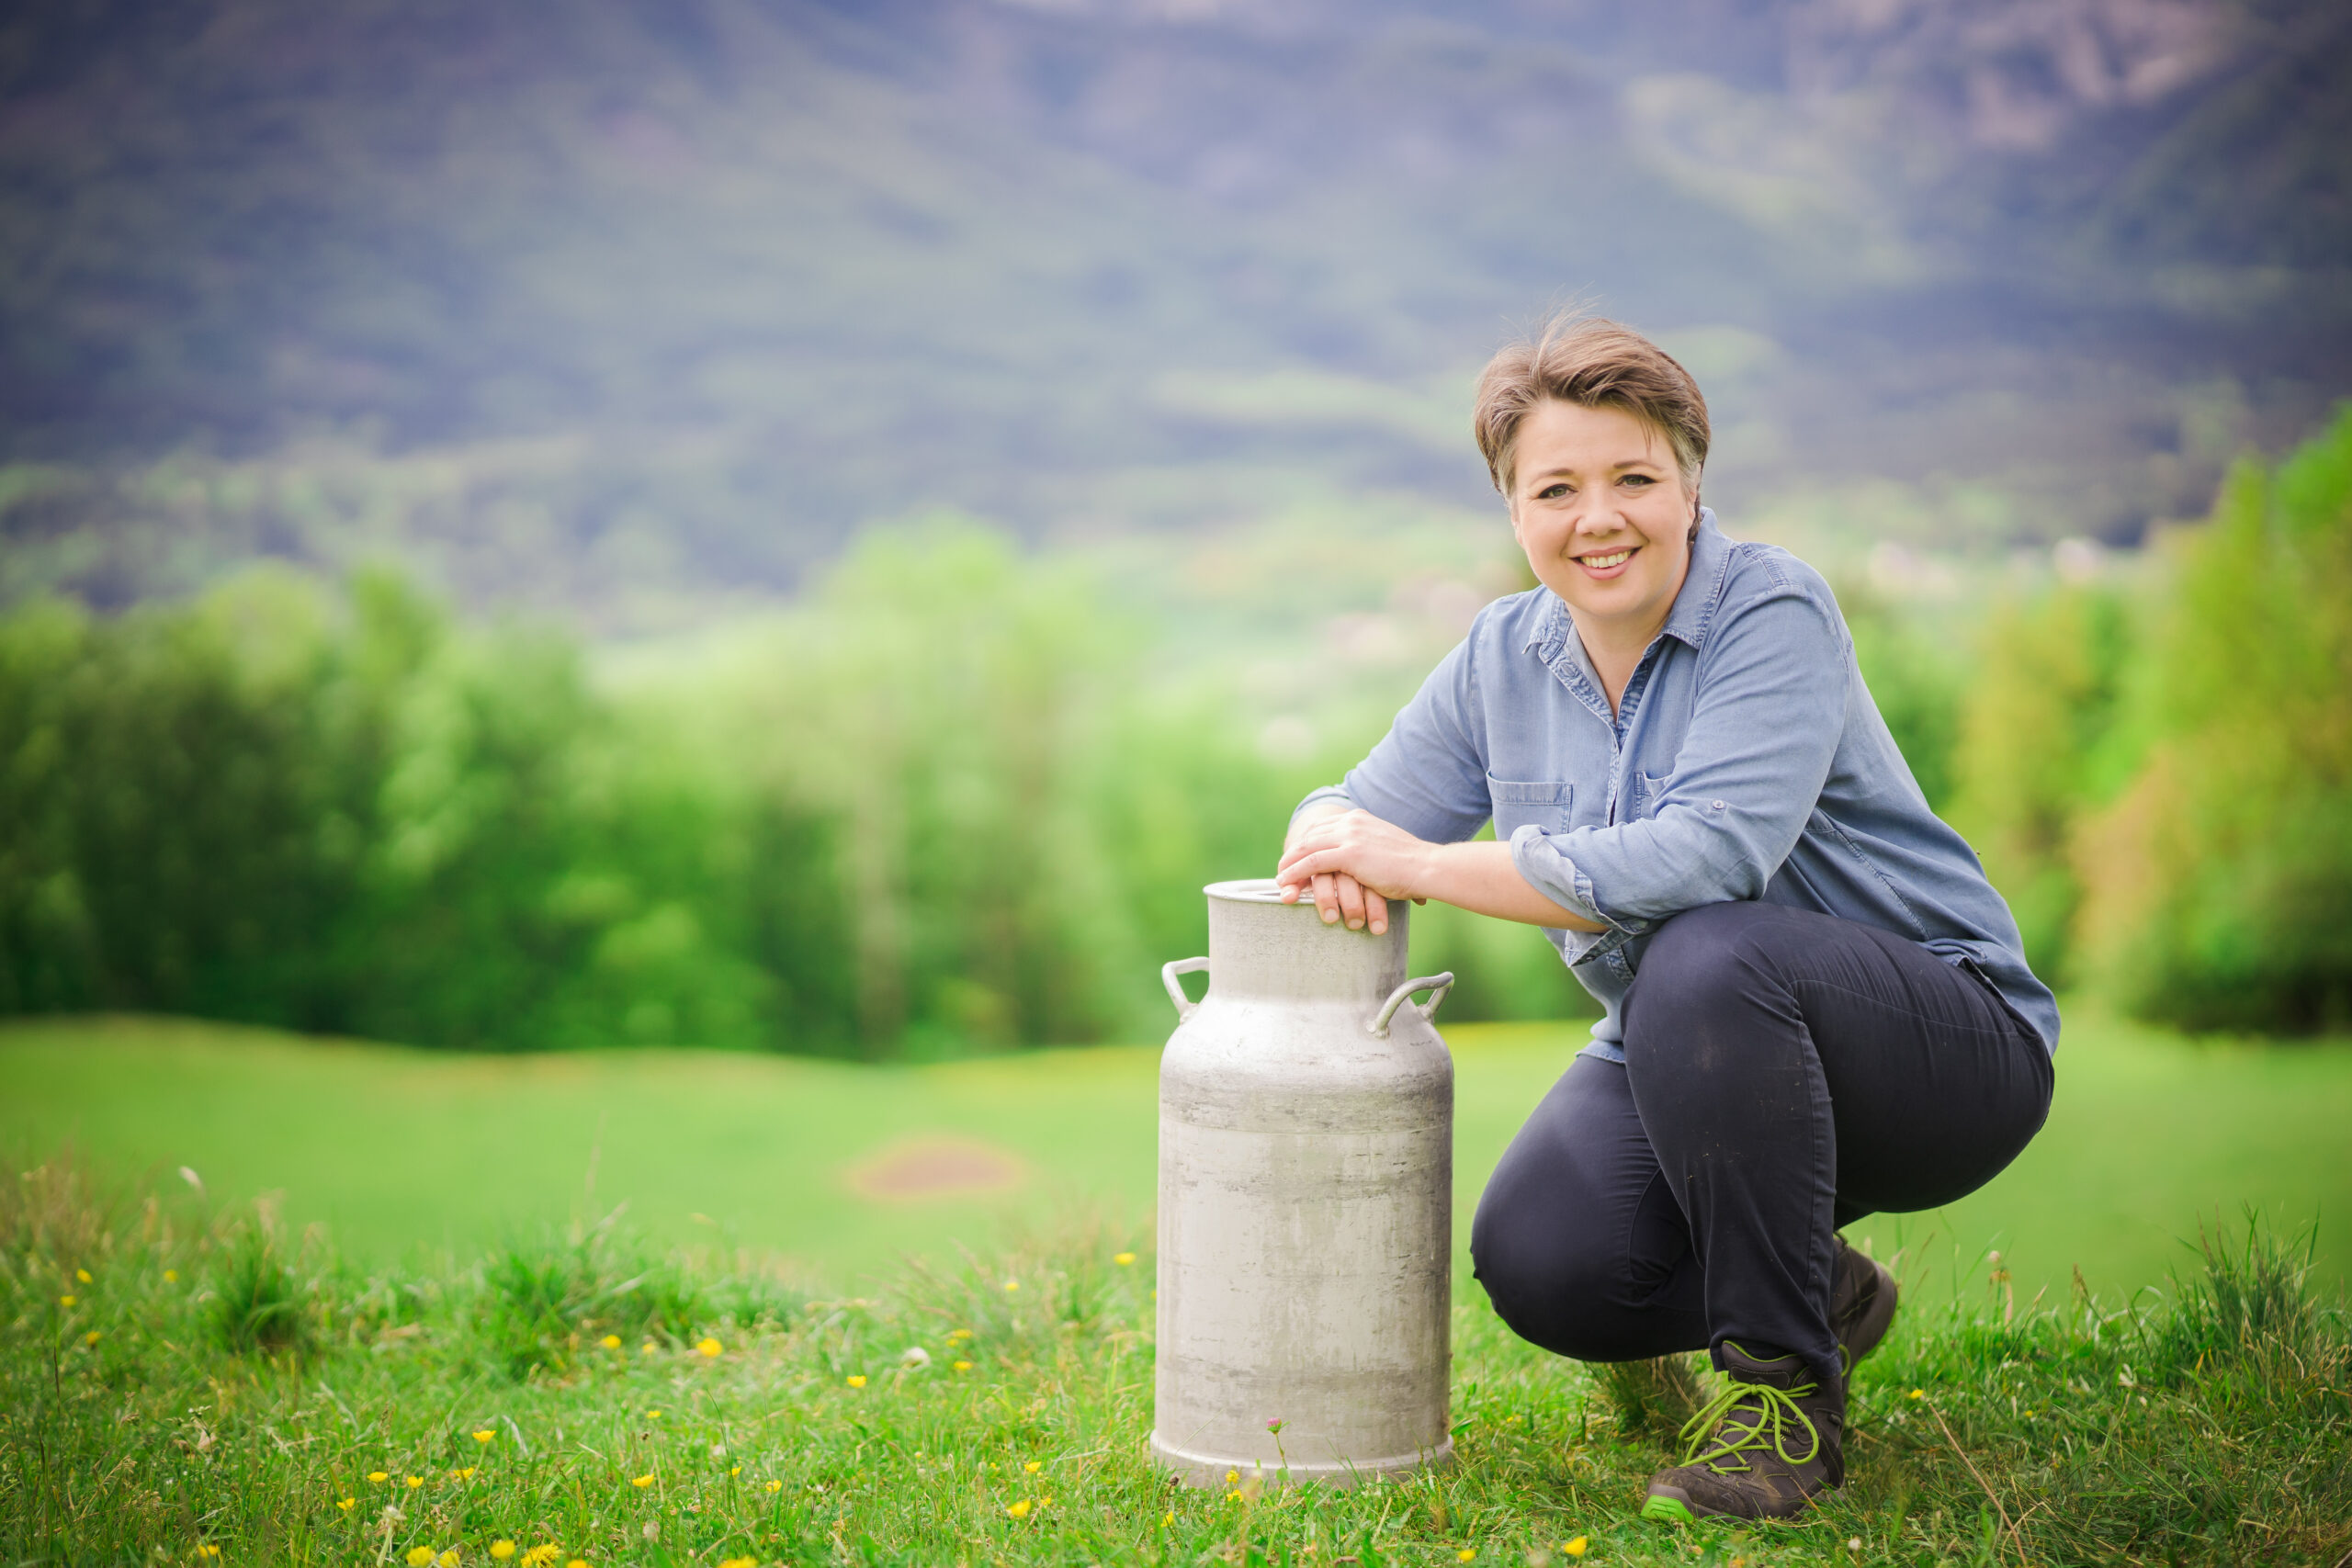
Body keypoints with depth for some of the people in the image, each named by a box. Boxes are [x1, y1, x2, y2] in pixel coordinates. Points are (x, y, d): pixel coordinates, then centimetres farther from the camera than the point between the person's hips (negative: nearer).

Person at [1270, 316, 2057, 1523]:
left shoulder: (1774, 613, -18)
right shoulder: (1507, 654, 1)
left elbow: (1709, 853, -33)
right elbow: (1365, 807, 4)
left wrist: (1423, 865, -31)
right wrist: (1339, 849, -23)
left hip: (1944, 1044, -5)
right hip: (1683, 1057, 5)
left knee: (1704, 960, -37)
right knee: (1537, 1262, -21)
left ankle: (1786, 1385, -18)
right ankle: (1818, 1290, 11)